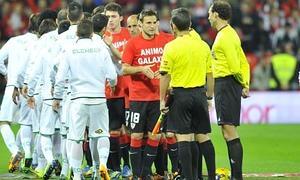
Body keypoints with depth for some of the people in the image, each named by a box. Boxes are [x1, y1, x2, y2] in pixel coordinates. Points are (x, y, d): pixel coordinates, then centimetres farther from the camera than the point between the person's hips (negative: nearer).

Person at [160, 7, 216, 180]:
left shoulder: (171, 47, -9)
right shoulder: (203, 45, 4)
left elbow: (165, 76, -9)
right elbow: (210, 74, 9)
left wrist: (162, 100, -2)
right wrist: (209, 96, 19)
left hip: (180, 95, -4)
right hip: (199, 93, 4)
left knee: (184, 138, -2)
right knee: (203, 137, 11)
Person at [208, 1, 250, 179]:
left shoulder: (225, 36, -15)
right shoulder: (229, 34, 17)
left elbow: (235, 67, -18)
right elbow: (244, 63, 18)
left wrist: (243, 84, -3)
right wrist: (245, 84, 9)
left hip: (226, 83, -10)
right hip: (226, 86, 10)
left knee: (229, 130, -11)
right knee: (228, 131, 12)